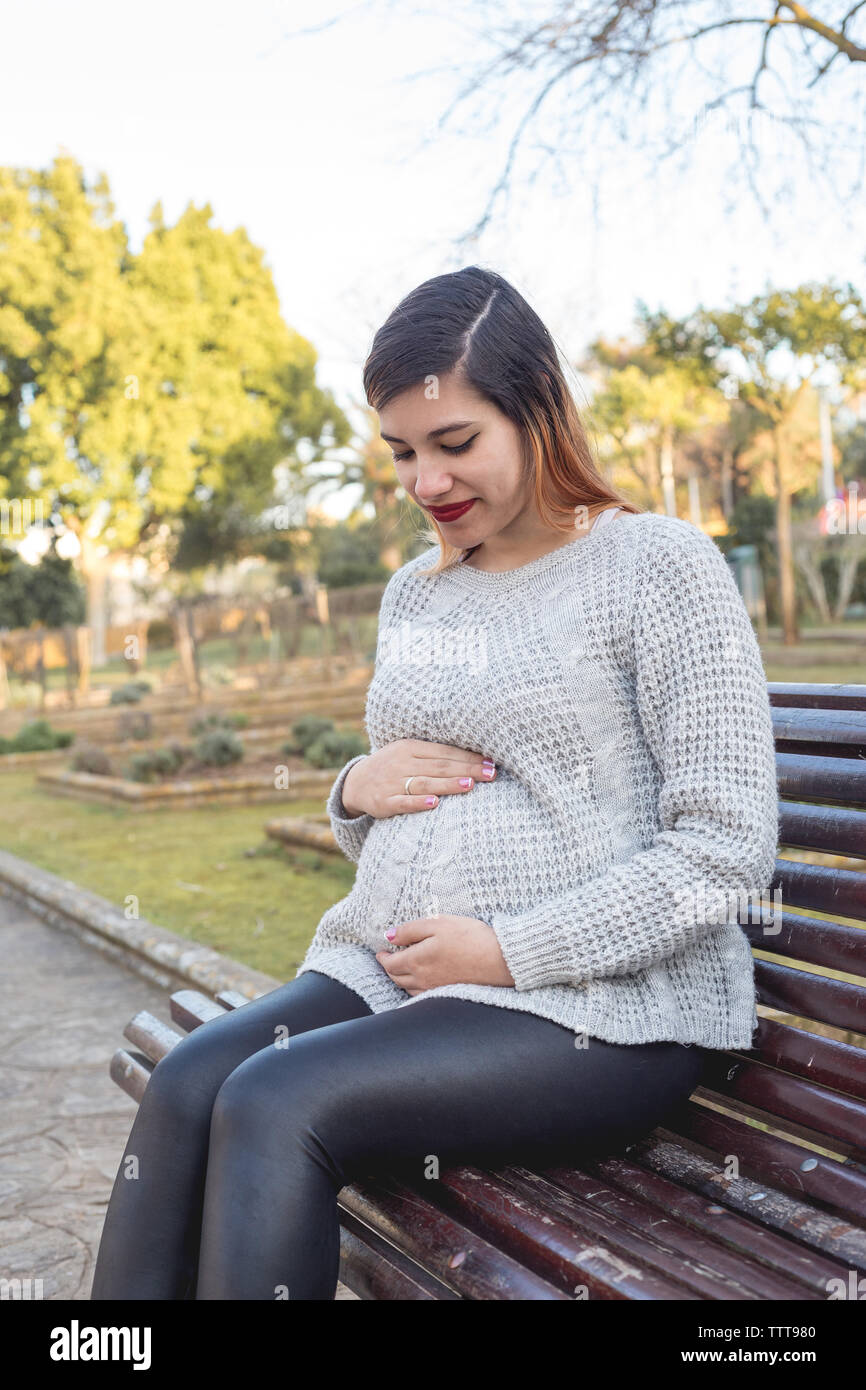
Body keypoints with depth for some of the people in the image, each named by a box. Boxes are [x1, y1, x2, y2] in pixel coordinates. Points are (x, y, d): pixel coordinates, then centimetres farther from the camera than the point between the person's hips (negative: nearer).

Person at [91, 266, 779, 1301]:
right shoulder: (414, 592, 16)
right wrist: (357, 793, -1)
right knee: (184, 1086, -18)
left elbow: (726, 850, -12)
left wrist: (506, 951, -15)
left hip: (605, 1006, -6)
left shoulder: (658, 566, -5)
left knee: (273, 1104, -25)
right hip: (387, 973, 6)